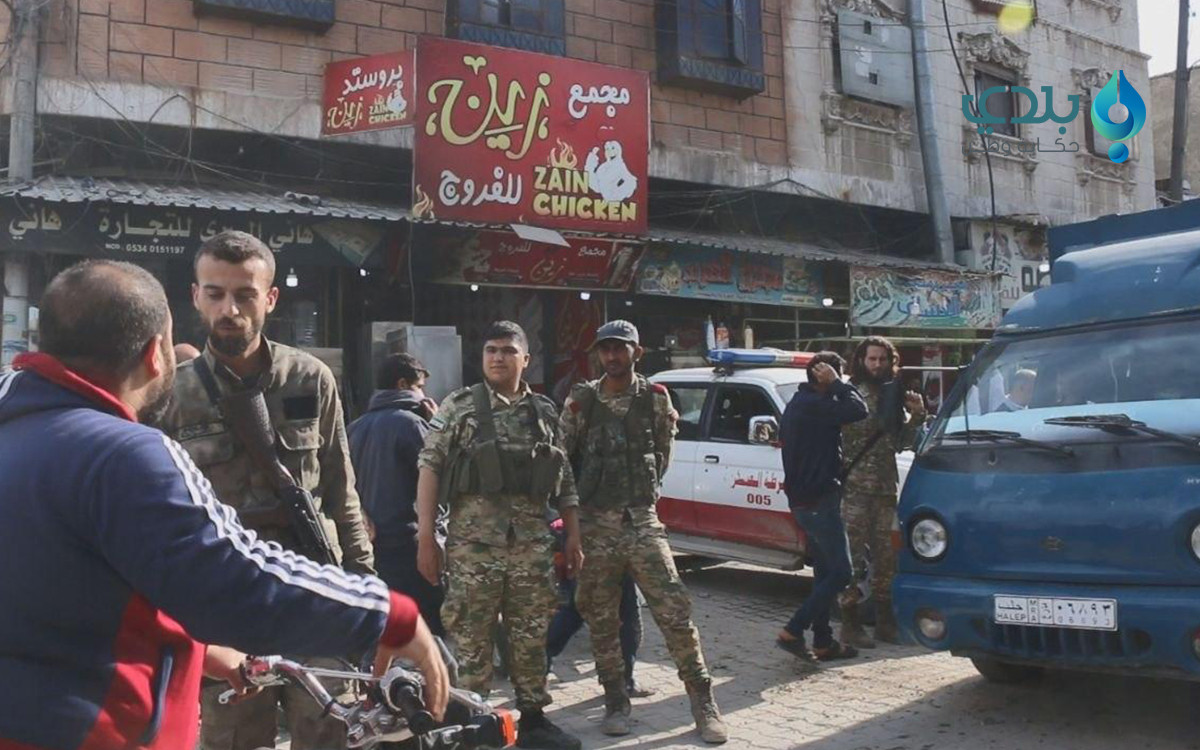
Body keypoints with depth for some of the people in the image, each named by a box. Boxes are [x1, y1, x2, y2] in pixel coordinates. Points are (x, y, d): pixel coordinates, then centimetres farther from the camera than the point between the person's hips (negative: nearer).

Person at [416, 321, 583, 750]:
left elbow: (565, 483, 15)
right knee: (472, 640, 3)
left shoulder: (545, 412, 11)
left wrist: (573, 538, 11)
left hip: (533, 546, 3)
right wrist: (426, 537, -9)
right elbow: (429, 468, -3)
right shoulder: (458, 406, 1)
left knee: (531, 638, 12)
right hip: (473, 544, -3)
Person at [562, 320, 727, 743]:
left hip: (642, 521, 0)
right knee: (602, 620, 7)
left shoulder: (655, 399, 2)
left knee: (675, 612, -5)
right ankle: (616, 703, 22)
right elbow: (561, 458, 7)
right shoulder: (581, 400, 0)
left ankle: (703, 704, 6)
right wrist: (576, 504, 8)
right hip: (593, 525, 1)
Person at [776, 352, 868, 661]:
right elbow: (858, 410, -25)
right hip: (819, 500, -10)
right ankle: (792, 632, -7)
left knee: (825, 571, 14)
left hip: (803, 499, 11)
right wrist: (836, 383, -12)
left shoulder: (798, 404, 15)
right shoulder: (815, 406, -18)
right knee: (840, 573, -5)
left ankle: (823, 641, 18)